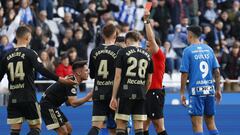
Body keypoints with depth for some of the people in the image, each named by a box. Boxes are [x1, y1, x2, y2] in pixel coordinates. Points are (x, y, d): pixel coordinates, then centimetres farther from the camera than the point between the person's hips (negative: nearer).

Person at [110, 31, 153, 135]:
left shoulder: (123, 52, -1)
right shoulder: (147, 55, 10)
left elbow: (118, 76, -6)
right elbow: (149, 81, 13)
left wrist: (114, 97, -4)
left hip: (125, 93, -4)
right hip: (141, 95, 4)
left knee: (120, 126, -1)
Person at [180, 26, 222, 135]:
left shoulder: (188, 51, -5)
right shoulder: (208, 49, 9)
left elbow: (184, 74, -7)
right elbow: (217, 71, 9)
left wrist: (182, 93, -2)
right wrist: (218, 89, 17)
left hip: (196, 90, -5)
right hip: (210, 89, 5)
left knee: (197, 123, -4)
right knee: (211, 123, 13)